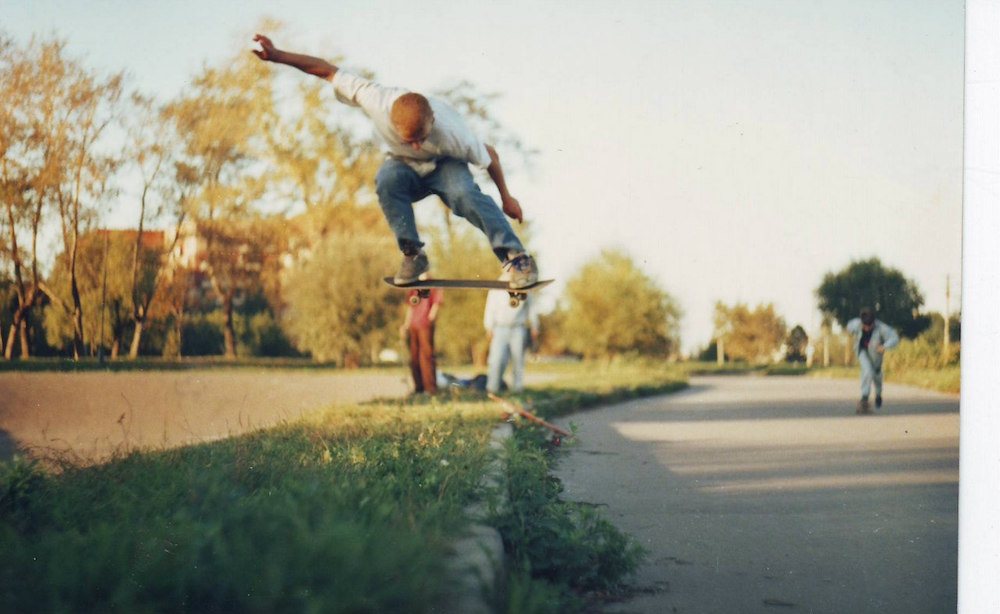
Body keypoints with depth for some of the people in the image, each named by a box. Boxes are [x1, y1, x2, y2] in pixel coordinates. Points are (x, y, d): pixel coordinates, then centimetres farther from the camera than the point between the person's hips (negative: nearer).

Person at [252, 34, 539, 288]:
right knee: (387, 180, -35)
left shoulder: (451, 133, -38)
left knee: (465, 193, -35)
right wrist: (277, 55, -25)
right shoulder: (377, 101, -36)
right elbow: (328, 70, -25)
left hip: (443, 165, -2)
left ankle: (516, 258, -28)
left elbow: (490, 155, -18)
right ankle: (413, 256, -21)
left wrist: (506, 198, -5)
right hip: (404, 165, 2)